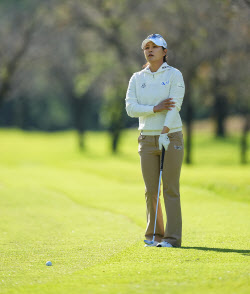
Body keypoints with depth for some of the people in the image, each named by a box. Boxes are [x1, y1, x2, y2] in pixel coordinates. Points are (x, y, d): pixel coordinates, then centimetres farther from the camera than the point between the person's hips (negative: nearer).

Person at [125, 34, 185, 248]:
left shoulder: (174, 75, -1)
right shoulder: (137, 79, 9)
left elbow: (175, 105, -12)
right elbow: (130, 108, -1)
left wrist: (164, 133, -23)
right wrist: (155, 108, -15)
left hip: (171, 136, -3)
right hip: (147, 139, 3)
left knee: (170, 189, -6)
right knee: (151, 190, 4)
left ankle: (172, 237, -4)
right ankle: (154, 235, 13)